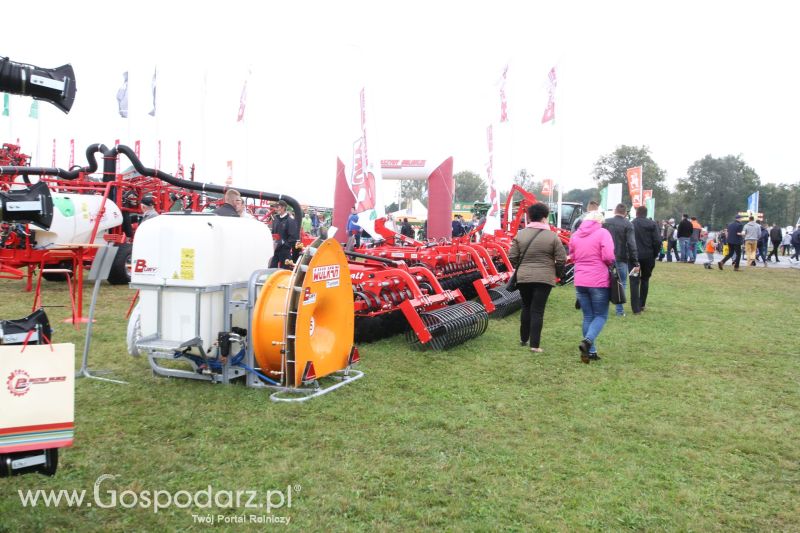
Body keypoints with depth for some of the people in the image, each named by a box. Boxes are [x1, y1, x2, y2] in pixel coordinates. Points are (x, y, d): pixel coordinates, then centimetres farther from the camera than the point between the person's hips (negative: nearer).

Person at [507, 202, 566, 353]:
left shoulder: (520, 234, 0)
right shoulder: (552, 236, -6)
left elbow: (512, 257, 0)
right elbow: (561, 259, -7)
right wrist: (556, 273, 10)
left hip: (523, 277, 3)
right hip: (544, 278, -3)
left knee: (526, 308, 19)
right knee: (537, 311, 1)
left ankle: (524, 339, 30)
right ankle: (535, 345, 2)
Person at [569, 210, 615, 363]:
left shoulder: (575, 235, 8)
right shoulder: (602, 233, -8)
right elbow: (609, 257, -15)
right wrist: (610, 264, 5)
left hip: (580, 282, 5)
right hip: (599, 281, -5)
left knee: (587, 316, 13)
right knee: (601, 315, 7)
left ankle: (590, 351, 14)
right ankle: (587, 341, -16)